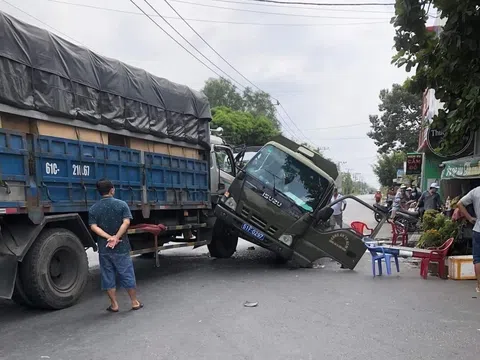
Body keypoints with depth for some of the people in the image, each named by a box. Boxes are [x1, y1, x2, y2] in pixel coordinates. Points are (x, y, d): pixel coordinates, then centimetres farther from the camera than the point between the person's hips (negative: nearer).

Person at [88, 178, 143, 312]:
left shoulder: (94, 209, 2)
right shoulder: (122, 204, -4)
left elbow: (94, 226, -10)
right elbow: (126, 222, -17)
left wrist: (109, 237, -16)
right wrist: (115, 238, -20)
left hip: (103, 248, 2)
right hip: (121, 247, -1)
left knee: (108, 276, 10)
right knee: (127, 274, 8)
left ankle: (114, 305, 15)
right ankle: (135, 302, 17)